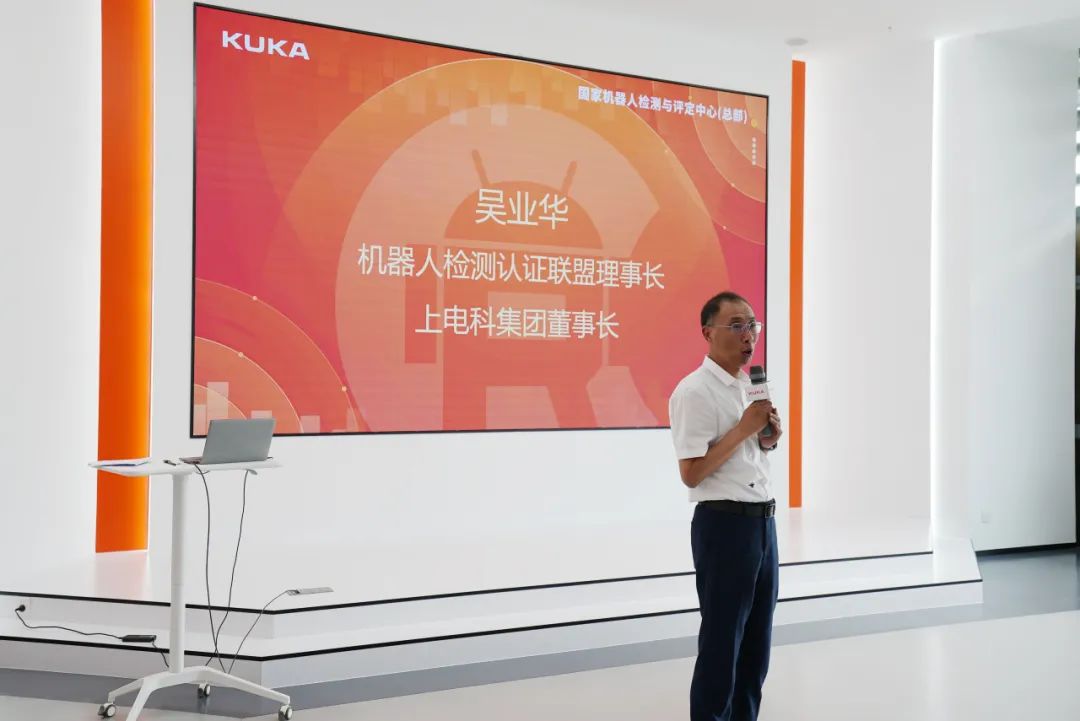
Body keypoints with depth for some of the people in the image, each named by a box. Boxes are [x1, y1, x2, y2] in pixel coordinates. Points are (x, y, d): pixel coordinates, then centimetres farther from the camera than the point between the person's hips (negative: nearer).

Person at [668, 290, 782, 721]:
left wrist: (767, 440, 3)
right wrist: (743, 428, -18)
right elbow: (691, 473, -19)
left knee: (756, 640, 13)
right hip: (724, 524, -9)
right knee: (721, 642, -1)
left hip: (762, 521, 9)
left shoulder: (750, 387, 15)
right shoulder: (695, 391, -13)